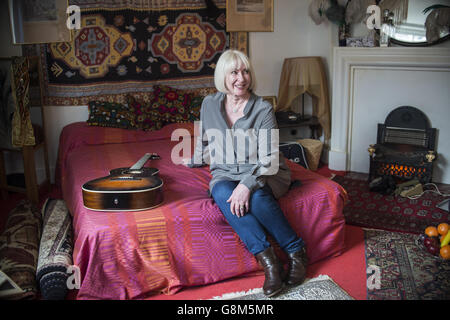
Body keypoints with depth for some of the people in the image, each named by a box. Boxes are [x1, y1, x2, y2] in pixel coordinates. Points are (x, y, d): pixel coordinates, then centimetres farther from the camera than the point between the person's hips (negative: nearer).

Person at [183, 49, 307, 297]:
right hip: (225, 174, 3)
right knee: (223, 194, -33)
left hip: (263, 175, -2)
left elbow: (270, 158, -17)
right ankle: (267, 258, -32)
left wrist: (247, 184, -31)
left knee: (256, 196, -36)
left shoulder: (263, 109, -10)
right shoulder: (209, 104, 3)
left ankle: (295, 251, -16)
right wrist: (195, 161, 34)